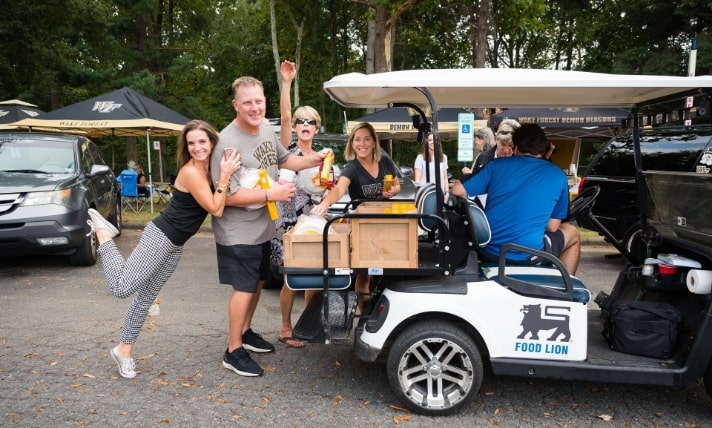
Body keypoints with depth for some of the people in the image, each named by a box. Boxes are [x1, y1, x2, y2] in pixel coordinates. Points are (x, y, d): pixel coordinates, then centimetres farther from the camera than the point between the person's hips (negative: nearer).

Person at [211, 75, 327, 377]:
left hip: (262, 227, 9)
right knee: (244, 288, -1)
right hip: (238, 232, -8)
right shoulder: (228, 142, -24)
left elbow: (283, 159, 21)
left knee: (257, 282, 20)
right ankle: (234, 352, 15)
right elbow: (227, 195, -27)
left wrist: (313, 160, 6)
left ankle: (246, 332, 40)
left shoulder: (266, 129, 2)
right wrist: (271, 194, -25)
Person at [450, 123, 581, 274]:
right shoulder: (558, 176, 3)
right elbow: (552, 227, 5)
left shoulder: (496, 165, 4)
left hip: (488, 249, 2)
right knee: (572, 233, 27)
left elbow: (457, 191, 4)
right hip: (528, 255, -2)